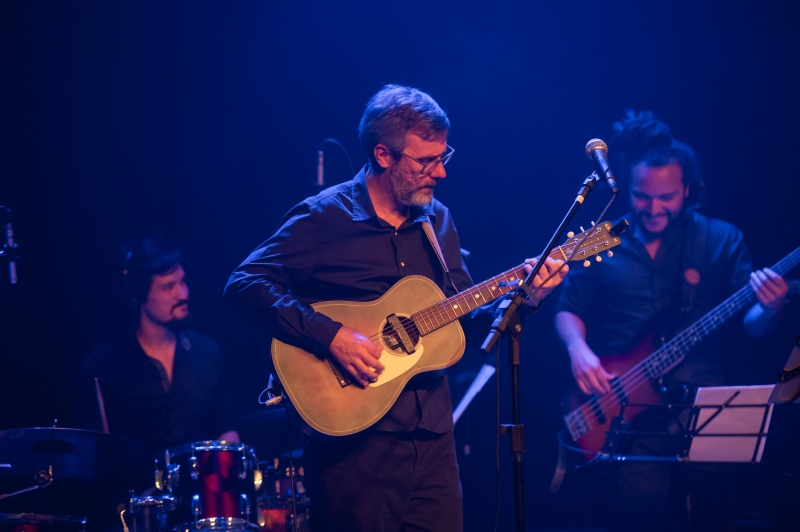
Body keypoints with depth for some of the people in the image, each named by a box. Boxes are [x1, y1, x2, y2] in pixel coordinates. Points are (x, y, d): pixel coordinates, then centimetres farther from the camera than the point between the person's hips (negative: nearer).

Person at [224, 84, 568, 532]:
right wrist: (331, 336, -23)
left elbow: (467, 317, 18)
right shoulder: (324, 218, -7)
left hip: (432, 437, 6)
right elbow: (244, 285, -16)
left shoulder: (437, 220, 12)